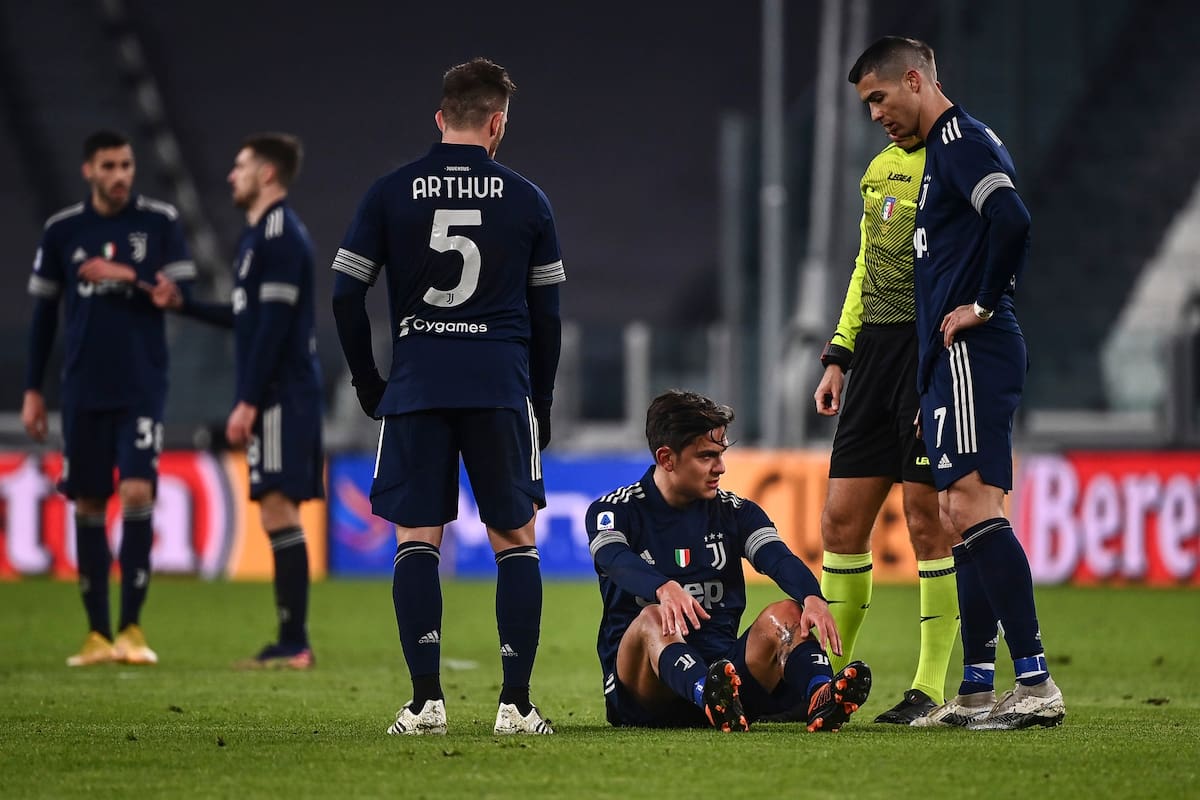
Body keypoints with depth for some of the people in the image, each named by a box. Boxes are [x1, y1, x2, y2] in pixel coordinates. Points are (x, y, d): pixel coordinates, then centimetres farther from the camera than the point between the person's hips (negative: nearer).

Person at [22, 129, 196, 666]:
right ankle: (98, 633, 10)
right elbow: (44, 313, 11)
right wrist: (32, 390, 8)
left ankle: (131, 627, -6)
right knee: (88, 505, 3)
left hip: (142, 387, -2)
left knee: (137, 492, -14)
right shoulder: (62, 231, 5)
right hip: (83, 390, 2)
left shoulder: (160, 222, 1)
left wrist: (129, 278, -15)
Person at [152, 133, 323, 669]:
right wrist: (183, 304, 26)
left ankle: (294, 643, -12)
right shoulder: (261, 234, 19)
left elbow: (273, 324, -19)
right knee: (278, 513, 9)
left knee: (278, 509, -11)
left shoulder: (280, 235, -12)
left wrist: (248, 401, -20)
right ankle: (291, 644, 10)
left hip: (281, 396, -10)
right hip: (279, 397, 10)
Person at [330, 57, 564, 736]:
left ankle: (426, 700, -4)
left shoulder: (389, 195, 3)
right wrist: (543, 400, 19)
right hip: (502, 389, 0)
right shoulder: (527, 201, 4)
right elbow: (547, 312, 8)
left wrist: (369, 383, 14)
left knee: (417, 540, 4)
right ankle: (516, 702, 0)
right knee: (516, 539, 6)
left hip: (415, 388, 0)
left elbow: (346, 297, 2)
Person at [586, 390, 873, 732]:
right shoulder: (613, 511, 2)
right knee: (652, 620, -34)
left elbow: (778, 560, -8)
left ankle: (820, 697, -53)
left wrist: (813, 597, -32)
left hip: (722, 663, 3)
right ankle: (708, 695, -66)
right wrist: (665, 588, -46)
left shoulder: (734, 512, 12)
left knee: (785, 613, -20)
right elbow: (617, 562, -22)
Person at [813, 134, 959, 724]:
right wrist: (838, 357, 18)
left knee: (928, 521, -5)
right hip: (874, 348, 8)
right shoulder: (882, 167, 18)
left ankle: (931, 690, 3)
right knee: (841, 519, 6)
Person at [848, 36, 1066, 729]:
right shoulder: (944, 146, 23)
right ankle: (978, 690, 12)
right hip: (953, 361, 11)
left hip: (972, 355, -11)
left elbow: (1012, 219, -27)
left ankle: (1037, 683, -20)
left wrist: (983, 305, -17)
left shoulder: (960, 139, -9)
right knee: (965, 516, 10)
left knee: (972, 506, -16)